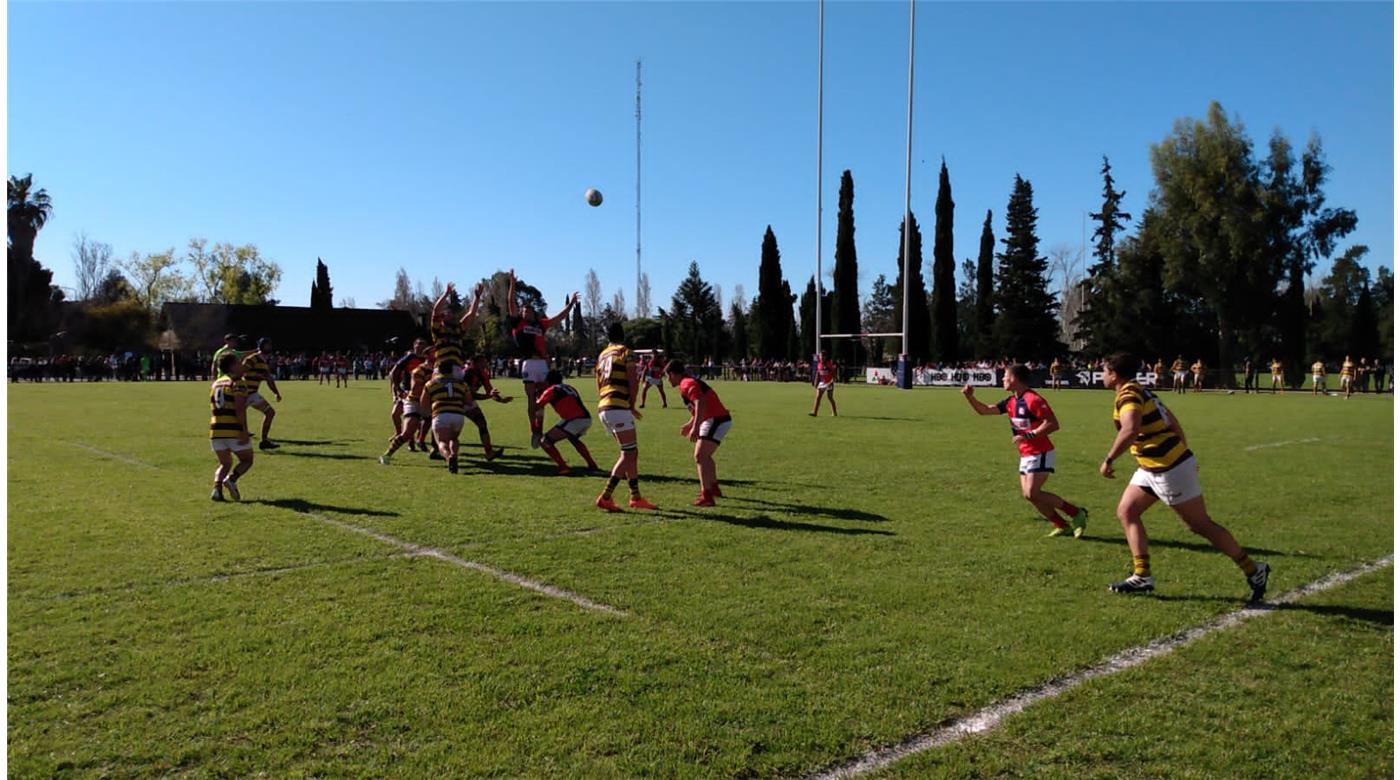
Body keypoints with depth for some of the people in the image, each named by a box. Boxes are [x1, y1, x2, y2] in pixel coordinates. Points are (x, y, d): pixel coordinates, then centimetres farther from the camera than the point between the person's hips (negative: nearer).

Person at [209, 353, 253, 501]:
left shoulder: (215, 384, 17)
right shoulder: (236, 383, -7)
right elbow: (240, 410, -17)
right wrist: (244, 431, -19)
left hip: (216, 430, 6)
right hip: (235, 431, -6)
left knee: (225, 463, 19)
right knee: (247, 460, 11)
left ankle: (217, 488, -5)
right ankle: (231, 479, -15)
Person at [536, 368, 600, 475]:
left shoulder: (551, 390, 8)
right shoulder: (569, 388, 26)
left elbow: (537, 407, 12)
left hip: (573, 421, -7)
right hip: (587, 419, 7)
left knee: (546, 442, 5)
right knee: (574, 439, 38)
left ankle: (563, 468, -8)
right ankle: (592, 465, 33)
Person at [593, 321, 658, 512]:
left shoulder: (601, 356, 22)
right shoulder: (625, 352, 1)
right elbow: (633, 382, -9)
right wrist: (632, 406, 2)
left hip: (603, 410, 8)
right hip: (619, 408, -8)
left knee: (631, 453, 14)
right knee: (627, 455, -6)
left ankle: (636, 497, 15)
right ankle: (605, 497, -14)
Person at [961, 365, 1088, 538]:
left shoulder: (1032, 399, -18)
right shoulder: (1011, 402, 8)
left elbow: (1053, 424, -22)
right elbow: (984, 410, 14)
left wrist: (1029, 435, -25)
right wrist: (969, 396, 1)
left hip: (1040, 454, -9)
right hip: (1026, 455, 9)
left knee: (1032, 493, -14)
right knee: (1027, 494, 6)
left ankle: (1077, 514, -2)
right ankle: (1063, 525, 14)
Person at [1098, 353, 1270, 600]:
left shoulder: (1128, 396, -18)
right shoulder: (1140, 391, 13)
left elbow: (1130, 429, -37)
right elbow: (1173, 422, 18)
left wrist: (1108, 460, -28)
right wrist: (1184, 457, 23)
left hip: (1169, 469, -10)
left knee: (1200, 524, 1)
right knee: (1126, 511, 7)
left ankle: (1254, 570, 15)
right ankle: (1142, 576, 7)